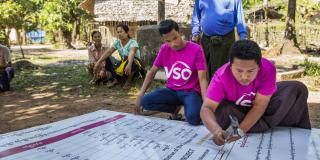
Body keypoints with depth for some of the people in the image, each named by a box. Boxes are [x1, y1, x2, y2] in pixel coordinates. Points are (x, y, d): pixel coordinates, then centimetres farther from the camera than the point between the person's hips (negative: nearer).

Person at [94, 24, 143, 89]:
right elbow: (108, 52, -10)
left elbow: (132, 53, -41)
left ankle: (128, 81, -16)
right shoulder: (117, 42, -2)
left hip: (135, 64, -5)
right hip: (123, 63, 6)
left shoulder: (133, 42, -20)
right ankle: (115, 79, -7)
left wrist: (129, 65, -60)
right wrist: (98, 62, -23)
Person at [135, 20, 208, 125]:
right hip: (172, 91, 4)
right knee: (145, 102, -20)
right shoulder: (164, 49, -2)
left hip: (191, 92, -4)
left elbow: (202, 79, -16)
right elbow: (152, 72, 6)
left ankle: (186, 107, 3)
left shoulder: (196, 49, -13)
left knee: (193, 118, -34)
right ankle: (176, 108, 2)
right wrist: (140, 95, -4)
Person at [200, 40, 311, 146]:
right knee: (219, 111, -34)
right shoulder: (221, 77, -32)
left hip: (259, 109, 1)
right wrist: (216, 130, -59)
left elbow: (259, 105, -28)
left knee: (298, 89, -10)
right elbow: (206, 109, -39)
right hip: (236, 110, -1)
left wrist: (240, 130, -39)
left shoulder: (267, 69, -30)